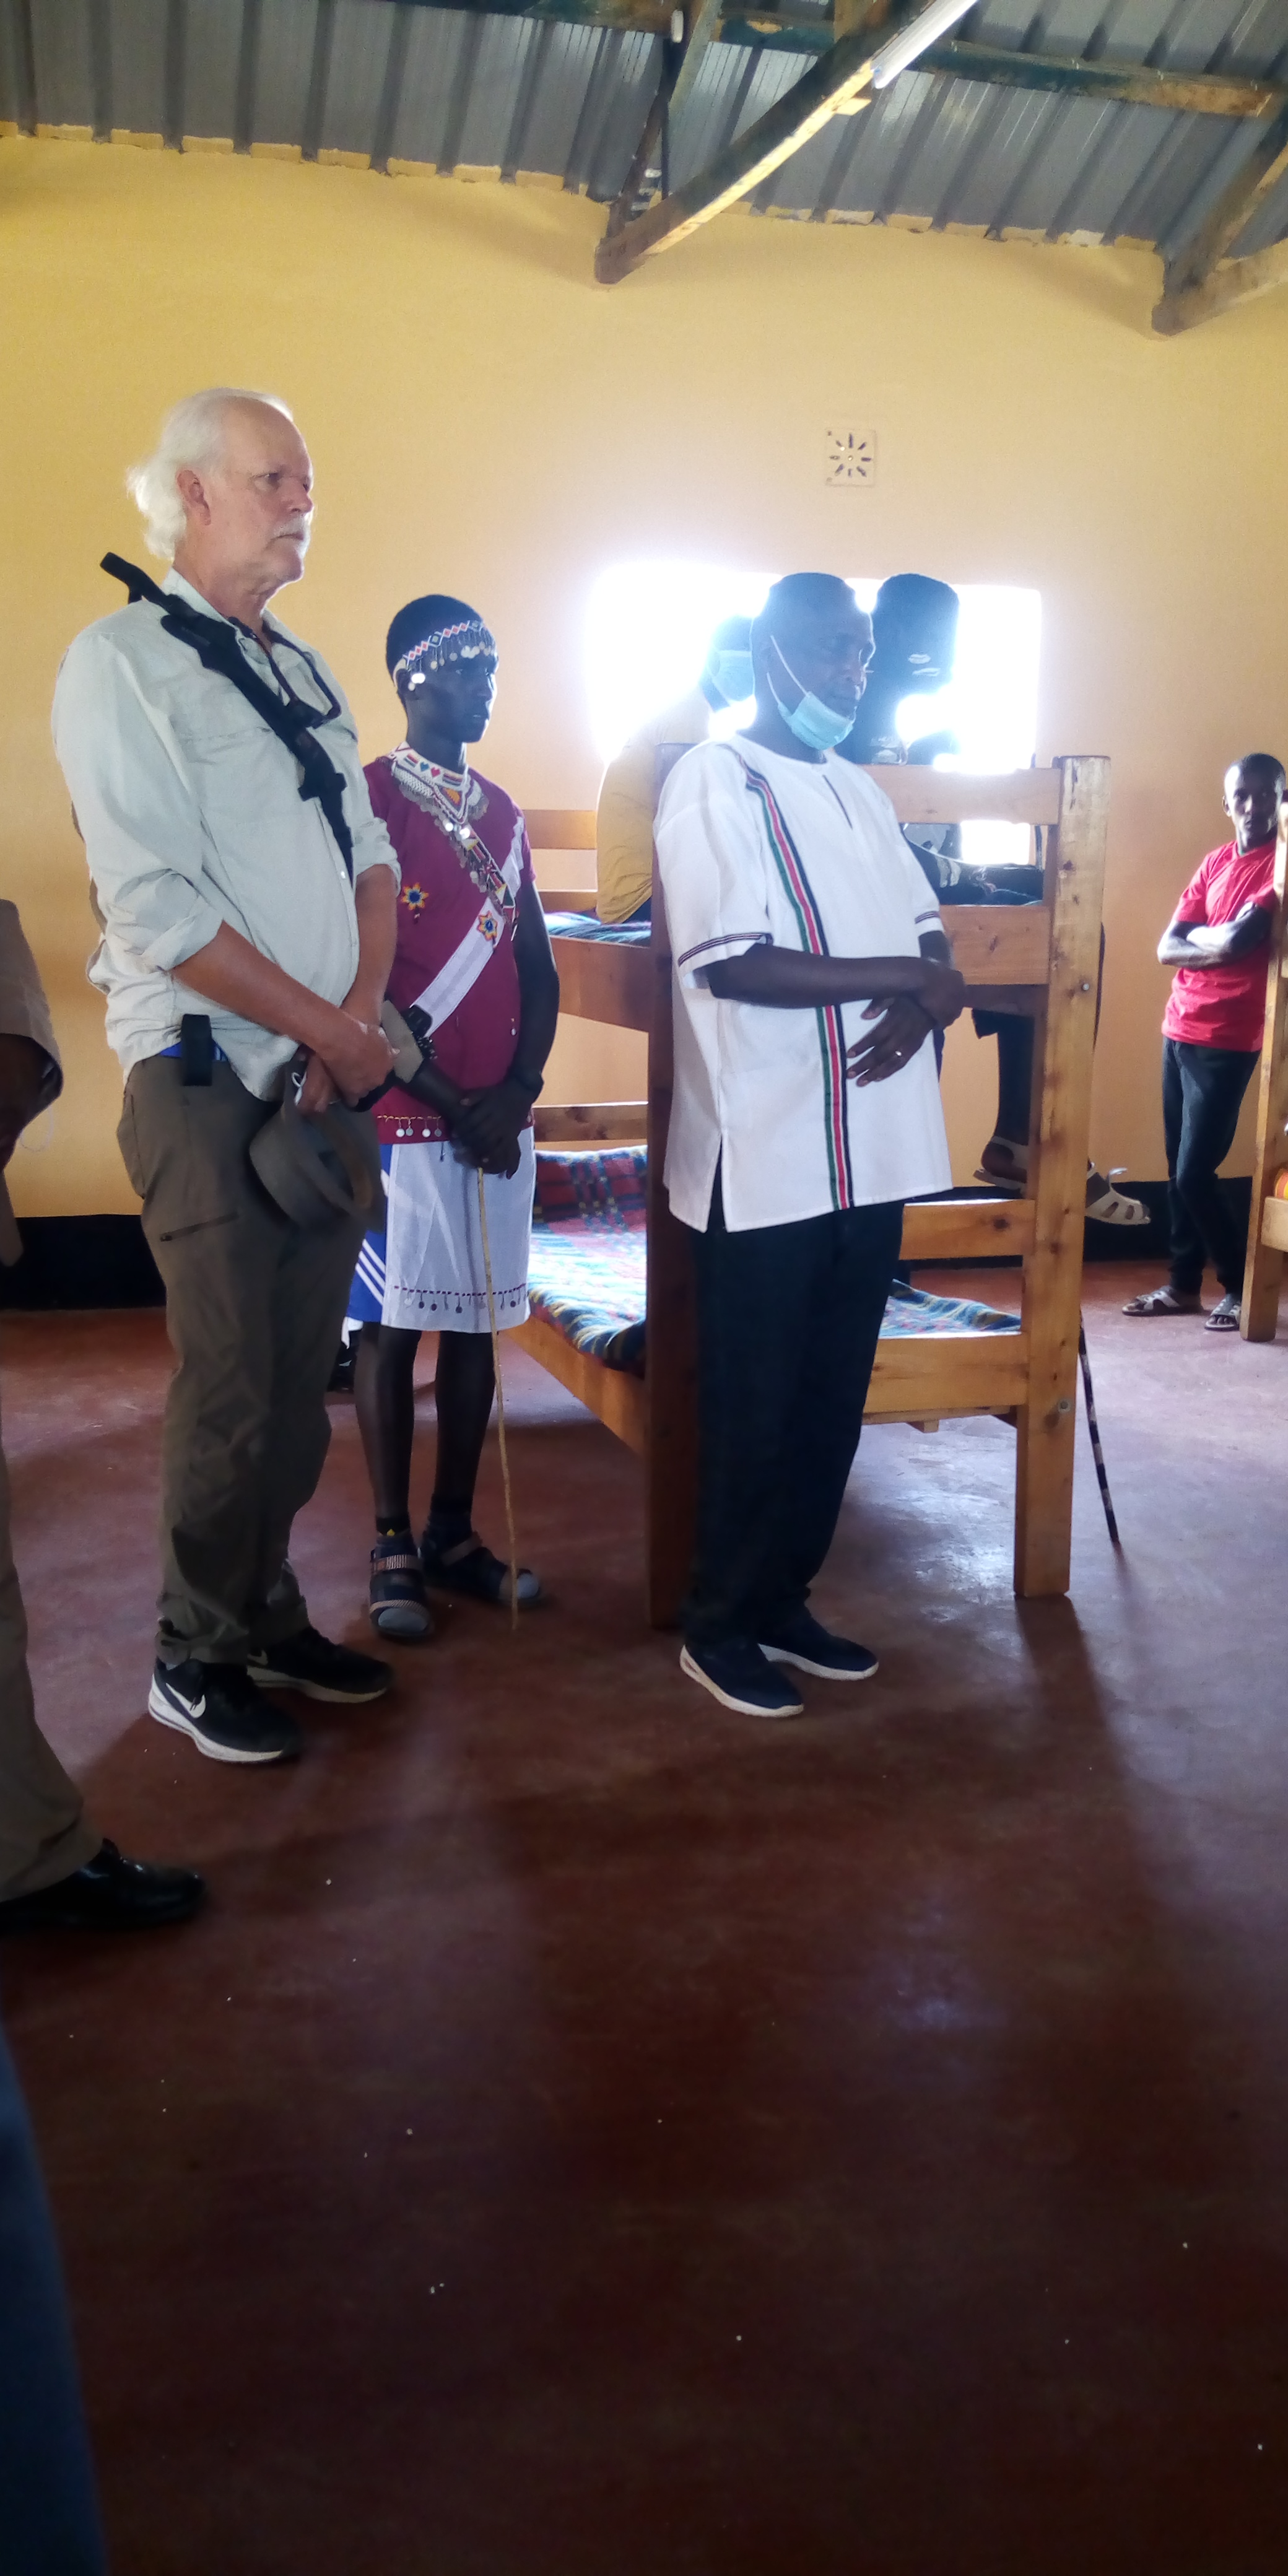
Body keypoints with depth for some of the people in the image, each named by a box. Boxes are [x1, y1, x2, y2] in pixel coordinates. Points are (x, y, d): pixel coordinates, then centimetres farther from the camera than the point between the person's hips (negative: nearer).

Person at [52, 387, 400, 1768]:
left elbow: (370, 857, 15)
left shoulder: (301, 671, 17)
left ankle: (269, 1614, 27)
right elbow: (157, 906, -15)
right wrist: (334, 1032, -11)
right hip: (208, 1082, -7)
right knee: (231, 1388, -2)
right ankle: (196, 1658, 16)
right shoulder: (120, 662, -7)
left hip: (331, 1077, 7)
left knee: (300, 1378, 11)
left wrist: (362, 1018, -3)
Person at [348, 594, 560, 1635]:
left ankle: (455, 1534, 21)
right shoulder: (369, 801, -7)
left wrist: (519, 1090, -3)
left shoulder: (501, 813, 14)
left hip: (498, 1119, 6)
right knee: (391, 1329, 1)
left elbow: (538, 969, 13)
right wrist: (451, 1105, -12)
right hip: (406, 1117, -6)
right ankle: (394, 1550, 12)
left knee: (475, 1325, 10)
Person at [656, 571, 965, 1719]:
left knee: (833, 1399, 13)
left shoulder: (859, 790, 17)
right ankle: (719, 1625, 19)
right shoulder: (715, 778, -7)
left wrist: (920, 1007, -9)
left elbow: (931, 937, 14)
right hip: (765, 1157, -7)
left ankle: (783, 1600, 27)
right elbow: (732, 966, -18)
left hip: (868, 1153, 7)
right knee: (754, 1407, 4)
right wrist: (906, 977, -15)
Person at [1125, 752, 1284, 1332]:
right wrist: (1219, 943, -9)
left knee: (1195, 1172, -7)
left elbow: (1239, 940, -21)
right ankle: (1184, 1284, 21)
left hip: (1227, 1041, -7)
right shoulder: (1214, 861, 13)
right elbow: (1167, 948, 5)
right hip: (1180, 1030, 7)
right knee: (1178, 1169, 11)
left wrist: (1200, 936, -3)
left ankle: (1240, 1285, 10)